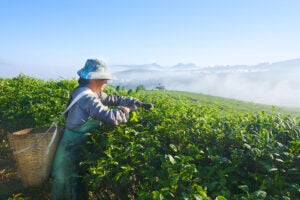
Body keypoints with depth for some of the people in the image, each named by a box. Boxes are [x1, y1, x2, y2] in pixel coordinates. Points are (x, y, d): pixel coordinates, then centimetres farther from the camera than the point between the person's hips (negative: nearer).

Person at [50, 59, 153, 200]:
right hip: (72, 149, -9)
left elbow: (115, 99, 7)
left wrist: (139, 103, 1)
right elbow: (111, 117, -37)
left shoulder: (92, 93, 4)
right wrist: (126, 109, -18)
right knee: (71, 188, 10)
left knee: (78, 184, 24)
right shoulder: (86, 96, -27)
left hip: (78, 147, 9)